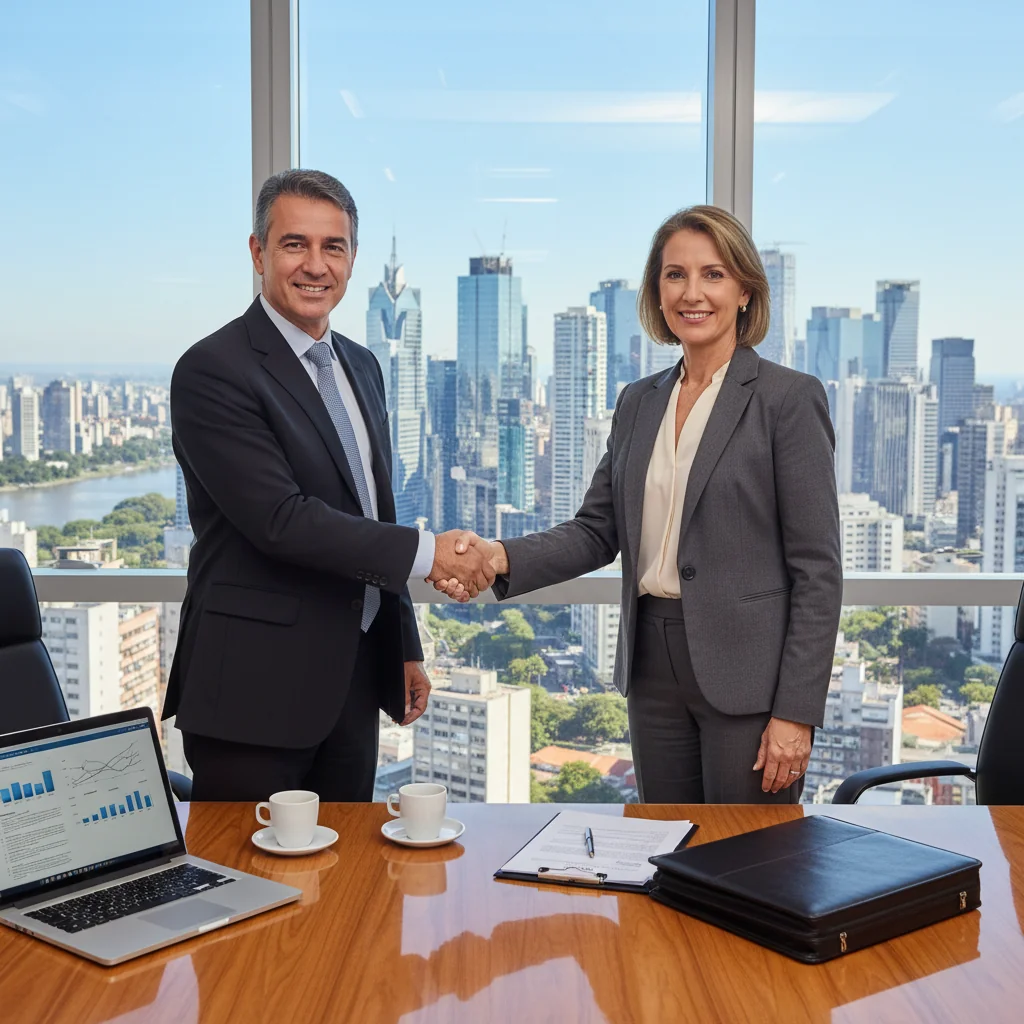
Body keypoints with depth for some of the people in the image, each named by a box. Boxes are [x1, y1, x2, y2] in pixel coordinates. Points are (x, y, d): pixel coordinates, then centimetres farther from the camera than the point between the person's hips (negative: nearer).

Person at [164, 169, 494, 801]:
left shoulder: (361, 367, 14)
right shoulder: (214, 370, -12)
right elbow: (281, 518, -21)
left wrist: (405, 648, 18)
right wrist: (427, 553, -18)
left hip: (352, 682, 8)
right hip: (255, 690, -7)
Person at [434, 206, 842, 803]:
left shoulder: (789, 398, -7)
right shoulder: (638, 402, 11)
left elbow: (817, 567, -10)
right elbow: (598, 531, 9)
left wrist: (797, 711, -14)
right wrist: (503, 558, -10)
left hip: (747, 670, -5)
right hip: (654, 668, 6)